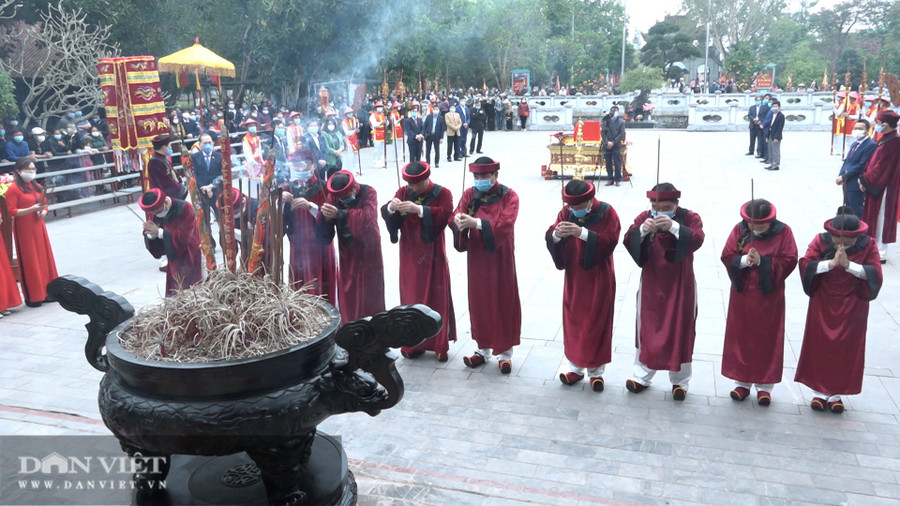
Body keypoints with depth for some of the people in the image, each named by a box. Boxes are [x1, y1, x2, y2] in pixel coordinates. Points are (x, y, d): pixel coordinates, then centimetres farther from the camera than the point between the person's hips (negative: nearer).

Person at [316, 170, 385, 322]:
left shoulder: (368, 192, -13)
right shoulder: (333, 196, -4)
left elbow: (367, 216, -31)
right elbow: (322, 227, -10)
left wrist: (339, 214, -35)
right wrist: (324, 215, -34)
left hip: (367, 252, -3)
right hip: (347, 252, 3)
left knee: (369, 294, 4)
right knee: (348, 293, 8)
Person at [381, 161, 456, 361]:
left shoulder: (442, 194, -4)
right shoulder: (403, 192, 5)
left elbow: (444, 214, -22)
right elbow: (385, 213, -5)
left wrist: (419, 209, -33)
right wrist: (391, 207, -28)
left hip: (432, 256, -3)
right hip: (410, 255, 3)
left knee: (436, 298, 3)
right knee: (411, 298, 6)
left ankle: (440, 345, 13)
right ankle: (413, 343, 17)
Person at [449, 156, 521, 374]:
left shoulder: (509, 196, -7)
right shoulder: (469, 194, 5)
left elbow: (505, 224, -22)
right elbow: (455, 217, -5)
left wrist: (476, 222, -31)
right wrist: (458, 219, -29)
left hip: (500, 258, -4)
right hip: (476, 257, 4)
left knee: (503, 303, 4)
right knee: (479, 302, 11)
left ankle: (505, 353, 16)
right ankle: (483, 349, 25)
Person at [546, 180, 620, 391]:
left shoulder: (606, 212, -11)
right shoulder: (565, 213, -1)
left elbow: (610, 242, -21)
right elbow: (550, 238, -6)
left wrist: (583, 233, -33)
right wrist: (556, 235, -30)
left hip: (599, 279, -3)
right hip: (574, 278, 3)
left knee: (596, 324, 5)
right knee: (573, 321, 9)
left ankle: (596, 371, 18)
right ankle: (575, 368, 23)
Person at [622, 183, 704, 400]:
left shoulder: (689, 218, -9)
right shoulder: (645, 217, -5)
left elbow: (697, 240, -27)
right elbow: (628, 241, -16)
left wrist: (673, 226, -41)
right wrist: (642, 230, -35)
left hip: (680, 286, -1)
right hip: (651, 284, 2)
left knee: (680, 331, 8)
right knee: (647, 329, 9)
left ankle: (680, 380, 22)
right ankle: (642, 375, 23)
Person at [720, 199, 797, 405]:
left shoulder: (783, 232, -6)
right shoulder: (739, 230, -2)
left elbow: (789, 261, -11)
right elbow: (727, 257, -5)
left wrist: (762, 262, -21)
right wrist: (743, 260, -24)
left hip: (769, 296, -1)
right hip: (742, 294, 2)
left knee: (767, 340, 6)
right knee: (740, 337, 8)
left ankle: (765, 385, 17)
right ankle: (742, 382, 21)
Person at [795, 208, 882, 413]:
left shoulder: (868, 245, -6)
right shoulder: (821, 241, -8)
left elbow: (875, 273, -16)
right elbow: (806, 265, -18)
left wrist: (848, 264, -27)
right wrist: (832, 262, -29)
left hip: (852, 308, 0)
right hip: (823, 305, 0)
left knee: (845, 350, 6)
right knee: (819, 347, 5)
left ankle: (836, 394, 18)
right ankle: (819, 392, 18)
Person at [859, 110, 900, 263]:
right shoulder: (886, 139, 9)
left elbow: (880, 168, -21)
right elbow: (874, 162, 11)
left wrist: (864, 180, -12)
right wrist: (865, 178, 0)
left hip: (883, 190, -9)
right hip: (876, 186, 9)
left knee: (879, 220, 0)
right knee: (876, 220, 16)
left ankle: (880, 254, 10)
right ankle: (877, 250, 27)